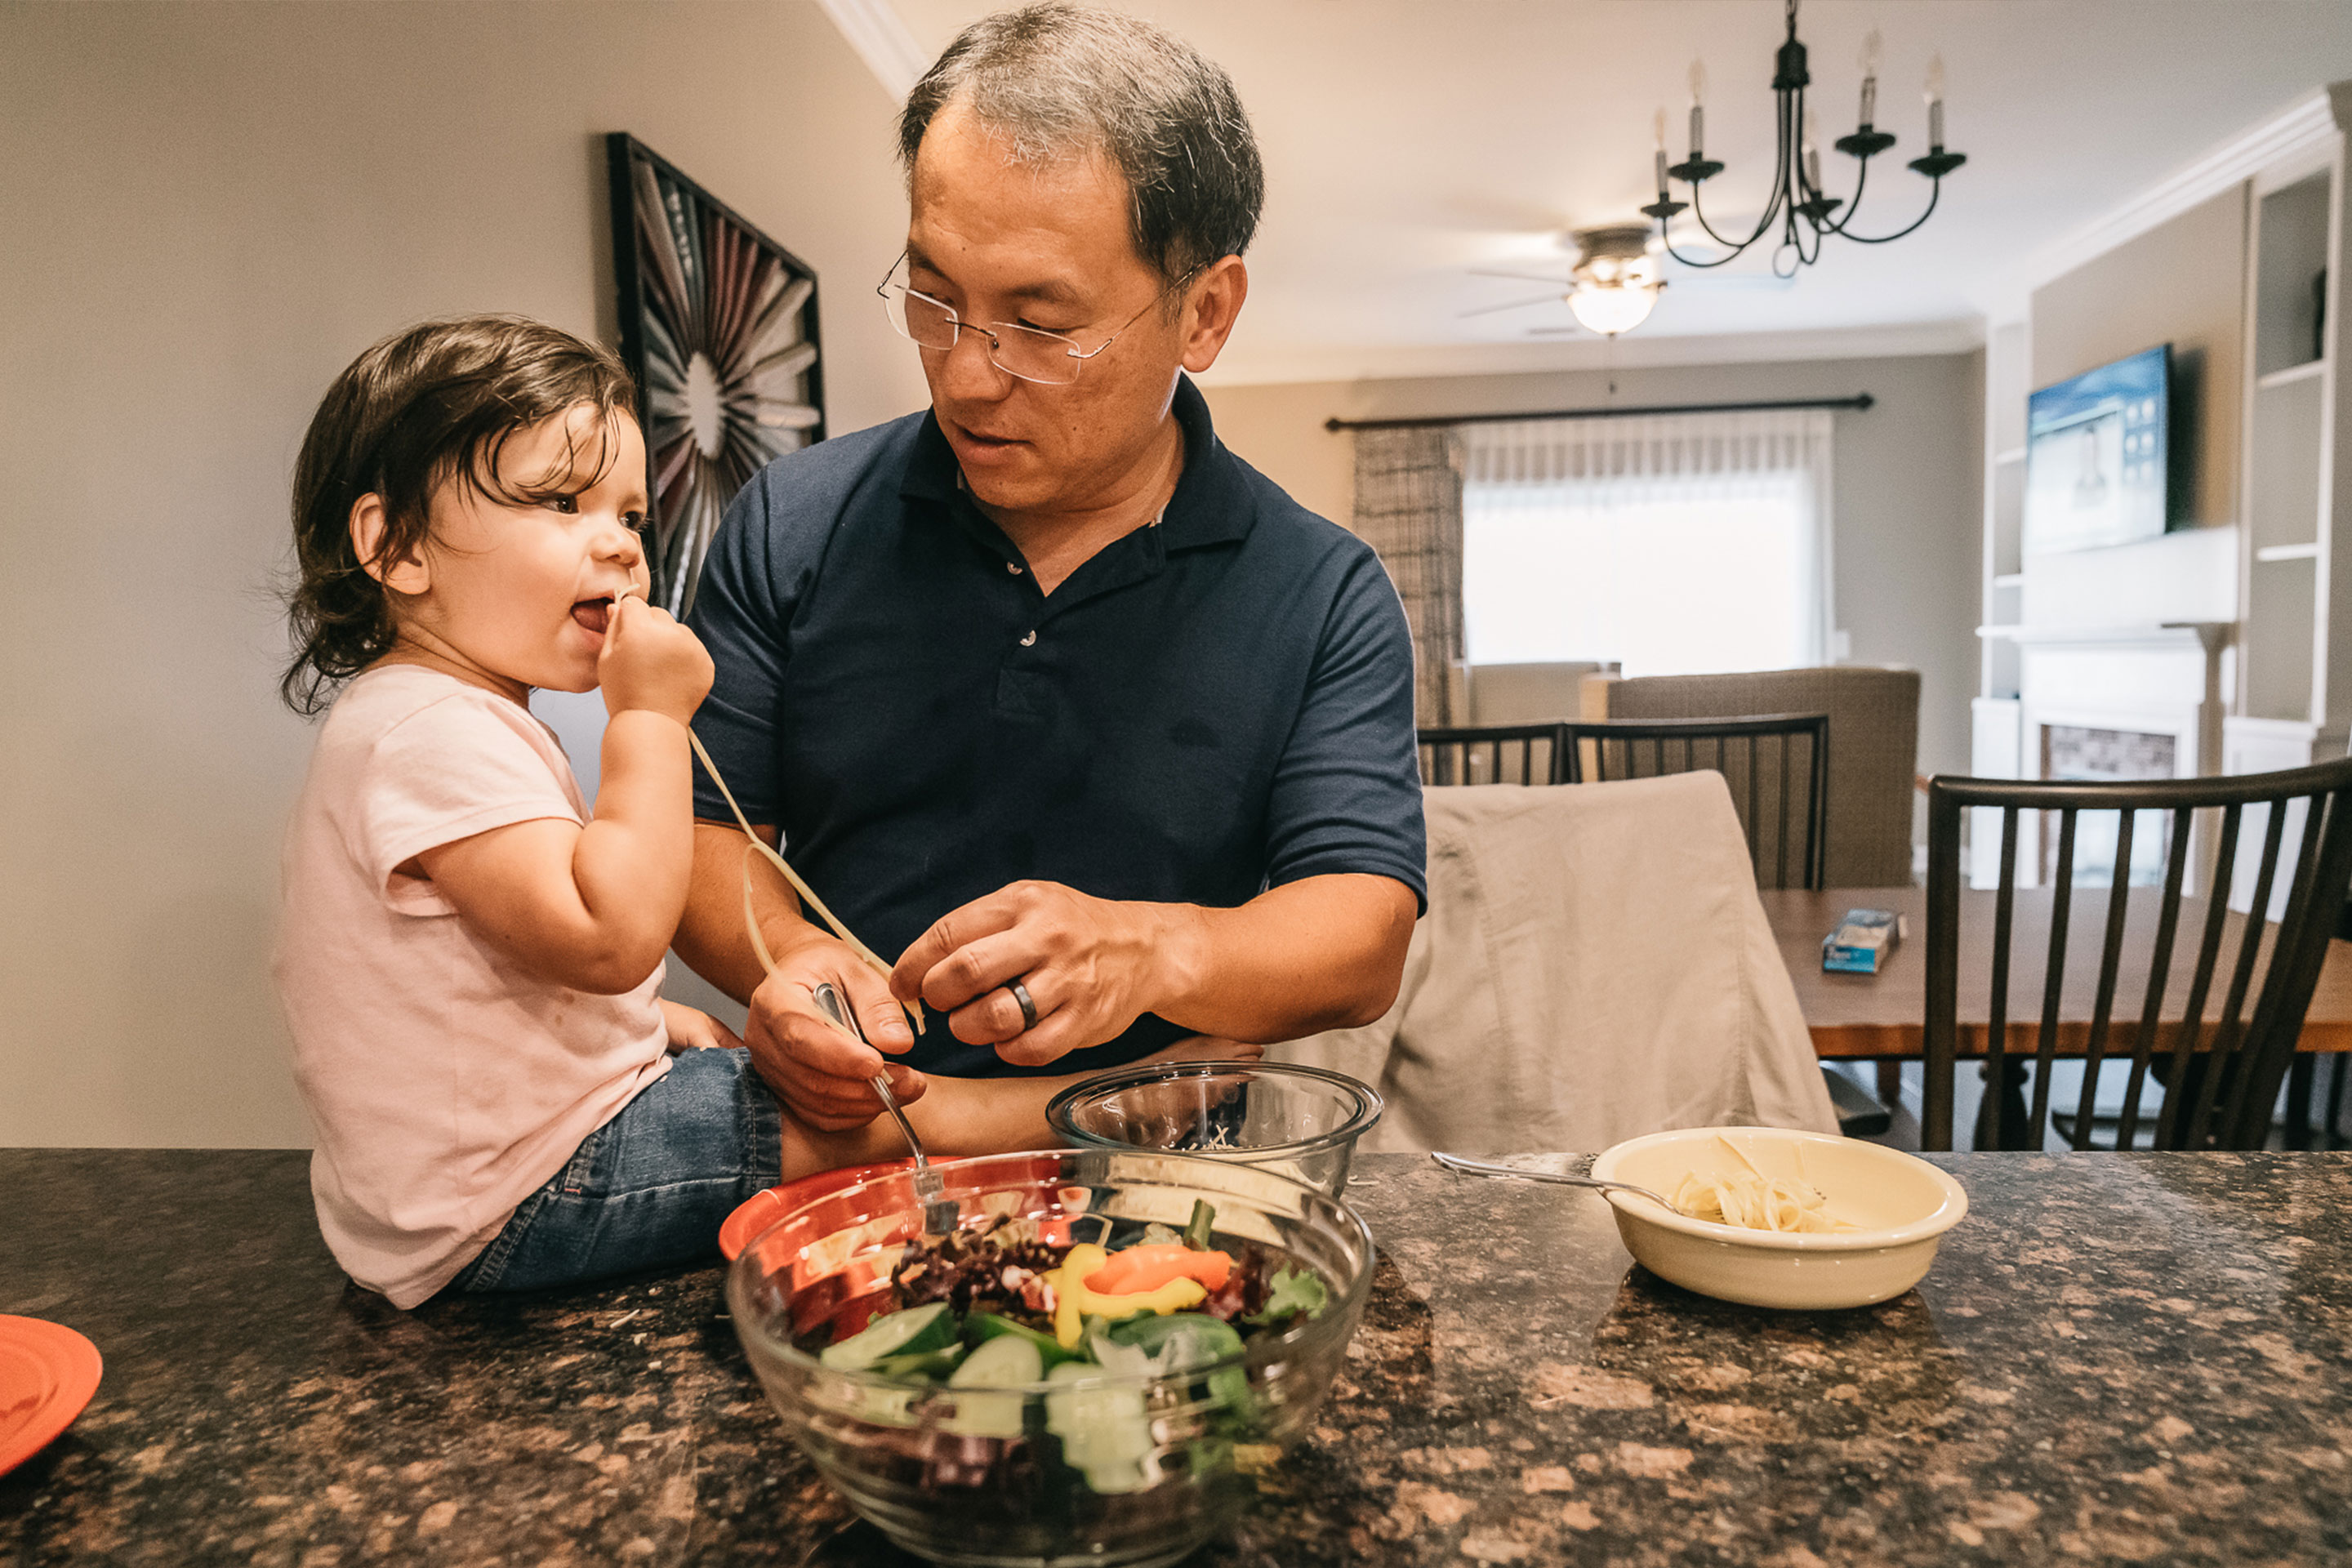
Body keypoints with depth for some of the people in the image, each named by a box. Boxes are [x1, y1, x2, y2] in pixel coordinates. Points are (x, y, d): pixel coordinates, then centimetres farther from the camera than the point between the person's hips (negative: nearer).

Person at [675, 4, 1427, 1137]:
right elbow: (700, 830, 6)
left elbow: (1364, 940, -8)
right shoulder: (793, 524, 2)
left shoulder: (1325, 597, -3)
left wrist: (1152, 949, -28)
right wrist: (785, 958, -16)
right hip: (841, 1168, 0)